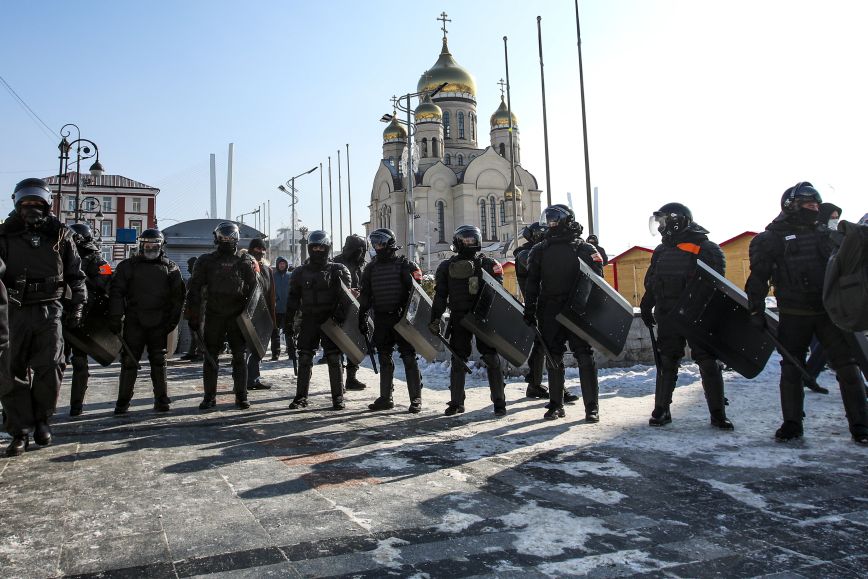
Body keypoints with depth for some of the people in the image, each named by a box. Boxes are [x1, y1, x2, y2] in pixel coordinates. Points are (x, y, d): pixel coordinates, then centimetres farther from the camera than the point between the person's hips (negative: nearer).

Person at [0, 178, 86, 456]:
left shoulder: (60, 235, 9)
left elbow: (76, 274, 14)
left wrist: (77, 304, 6)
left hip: (49, 310, 0)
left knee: (49, 368, -8)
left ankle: (41, 419, 14)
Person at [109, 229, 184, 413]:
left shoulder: (170, 268, 8)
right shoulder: (128, 266, 7)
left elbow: (178, 296, 7)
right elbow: (116, 292, 2)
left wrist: (173, 320, -2)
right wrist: (115, 318, -6)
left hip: (159, 323, 1)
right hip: (134, 322, 0)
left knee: (159, 362, 7)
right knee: (129, 361, 1)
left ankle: (162, 400, 13)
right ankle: (123, 401, 11)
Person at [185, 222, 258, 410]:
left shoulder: (245, 262, 5)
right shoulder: (206, 261, 6)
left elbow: (254, 289, 6)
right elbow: (194, 288, 5)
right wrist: (193, 315, -2)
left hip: (238, 316, -1)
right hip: (213, 315, 1)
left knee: (239, 356, 3)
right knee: (210, 356, 4)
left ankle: (241, 396, 11)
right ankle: (209, 397, 12)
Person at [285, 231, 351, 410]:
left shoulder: (338, 270, 3)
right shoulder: (300, 272, 10)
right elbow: (293, 300, 11)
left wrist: (340, 314, -19)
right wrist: (289, 325, 7)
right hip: (309, 320, 3)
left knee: (334, 359, -2)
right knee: (304, 358, 3)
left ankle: (338, 397, 7)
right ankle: (301, 396, 14)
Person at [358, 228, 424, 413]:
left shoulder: (404, 264, -3)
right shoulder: (371, 267, 12)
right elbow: (365, 295, 15)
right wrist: (362, 317, 9)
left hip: (401, 317, -5)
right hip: (381, 319, 5)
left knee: (409, 358, -3)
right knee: (384, 359, 10)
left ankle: (416, 399, 3)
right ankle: (385, 398, 20)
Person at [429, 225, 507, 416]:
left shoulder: (488, 264, 2)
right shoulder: (447, 266, 9)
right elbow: (440, 295, 9)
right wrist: (435, 319, 2)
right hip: (459, 319, 2)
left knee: (492, 359, -2)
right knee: (458, 360, 7)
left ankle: (499, 402, 6)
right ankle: (456, 402, 19)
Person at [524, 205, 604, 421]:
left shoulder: (585, 249, 2)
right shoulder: (539, 251, 12)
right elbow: (532, 284, 10)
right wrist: (529, 312, 4)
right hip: (550, 313, 3)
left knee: (585, 358, -2)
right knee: (553, 359, 8)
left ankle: (592, 406, 6)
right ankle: (555, 405, 18)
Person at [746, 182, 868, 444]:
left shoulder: (826, 235, 14)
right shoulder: (771, 238, 1)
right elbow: (758, 276, -2)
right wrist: (756, 309, -6)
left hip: (830, 312, 3)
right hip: (793, 315, -3)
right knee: (791, 369, 4)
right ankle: (792, 424, 15)